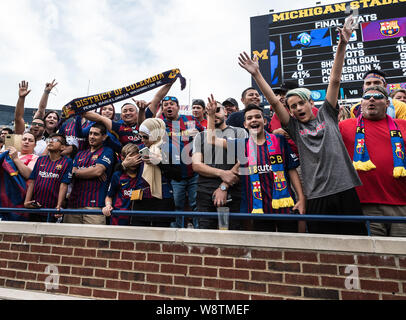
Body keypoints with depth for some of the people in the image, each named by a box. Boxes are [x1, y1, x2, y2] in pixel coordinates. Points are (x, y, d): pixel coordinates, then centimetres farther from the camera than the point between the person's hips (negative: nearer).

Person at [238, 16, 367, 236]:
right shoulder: (294, 127, 6)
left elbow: (335, 81, 3)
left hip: (345, 190, 1)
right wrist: (257, 75, -4)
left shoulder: (327, 115, 9)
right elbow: (274, 102, 0)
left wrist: (342, 45, -3)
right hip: (317, 196, 0)